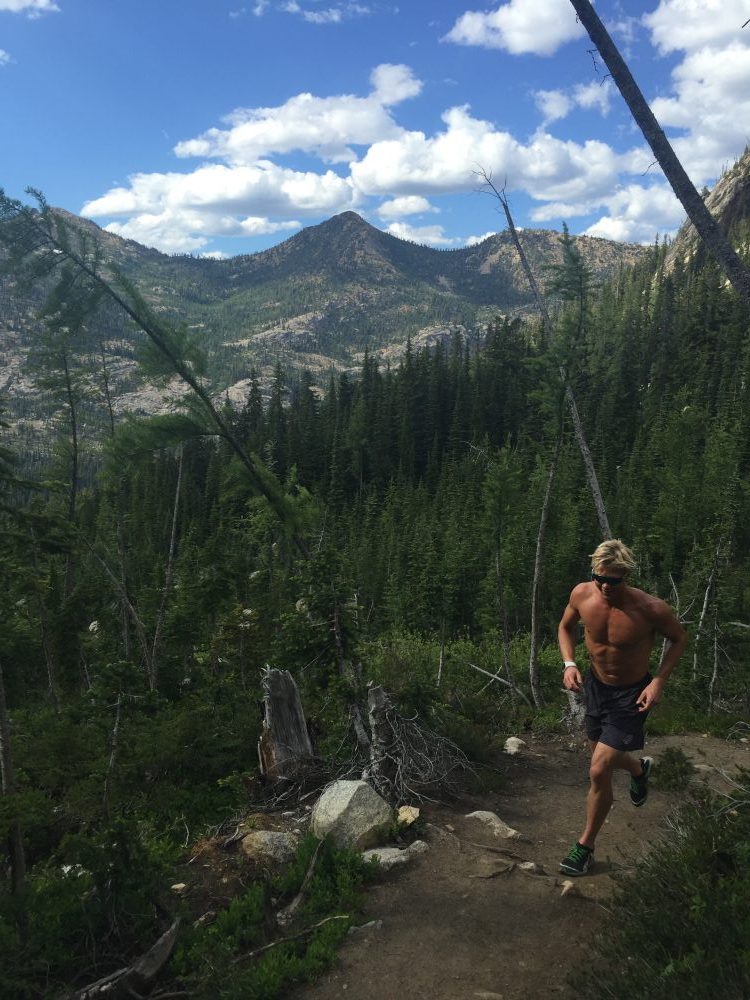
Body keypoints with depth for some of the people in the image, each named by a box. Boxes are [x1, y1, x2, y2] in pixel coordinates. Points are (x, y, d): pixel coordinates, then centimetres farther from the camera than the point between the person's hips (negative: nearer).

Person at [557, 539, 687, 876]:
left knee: (599, 771, -9)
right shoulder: (582, 594, -19)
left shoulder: (651, 609, -29)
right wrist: (569, 664, -13)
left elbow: (679, 637, -8)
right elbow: (566, 627, 3)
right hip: (595, 684, 5)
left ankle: (586, 845, 13)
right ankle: (639, 768, 60)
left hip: (631, 695, -5)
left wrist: (659, 681, -18)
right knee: (603, 756, 24)